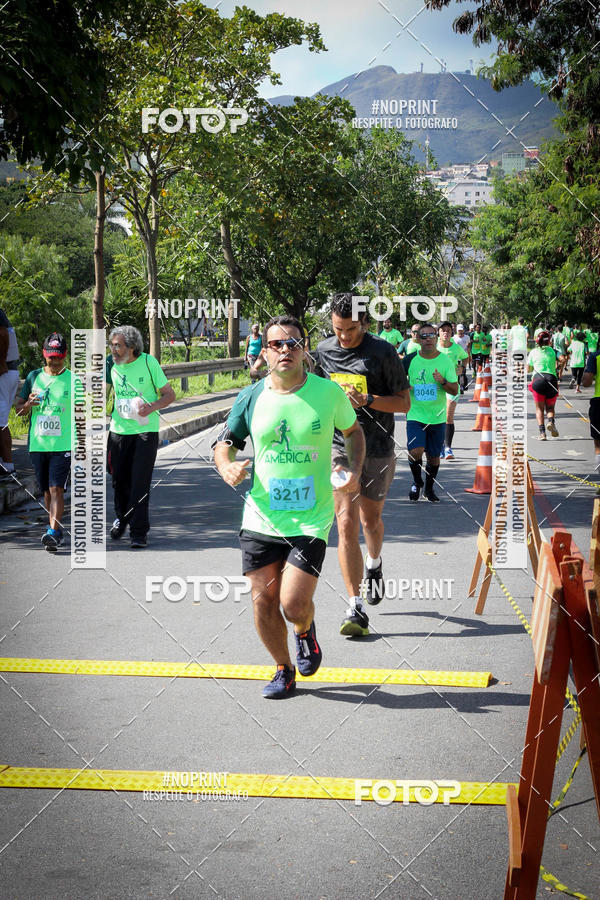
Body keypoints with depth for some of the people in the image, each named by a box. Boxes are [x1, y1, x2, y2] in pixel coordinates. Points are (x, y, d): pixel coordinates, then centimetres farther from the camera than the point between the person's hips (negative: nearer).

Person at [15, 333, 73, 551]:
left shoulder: (73, 380, 2)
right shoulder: (34, 377, 9)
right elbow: (18, 408, 13)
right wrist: (28, 404, -11)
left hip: (63, 445, -3)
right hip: (38, 444, 3)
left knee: (56, 488, -14)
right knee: (47, 491, 10)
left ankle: (53, 533, -19)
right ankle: (56, 528, 24)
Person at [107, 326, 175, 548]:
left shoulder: (148, 362, -6)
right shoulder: (112, 366, 3)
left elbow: (169, 394, -2)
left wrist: (152, 407, -21)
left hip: (145, 430, -4)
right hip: (119, 430, 4)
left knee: (140, 482, -8)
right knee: (119, 480, 11)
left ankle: (139, 531, -2)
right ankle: (122, 518, 37)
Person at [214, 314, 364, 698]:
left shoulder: (329, 392, -3)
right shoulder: (251, 397, 1)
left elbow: (353, 431, 14)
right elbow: (226, 442, 11)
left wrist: (355, 470, -2)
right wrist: (227, 467, -11)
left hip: (311, 521, -2)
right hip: (261, 519, 2)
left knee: (294, 605, -10)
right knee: (263, 600, 4)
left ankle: (306, 632, 28)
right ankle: (284, 670, 27)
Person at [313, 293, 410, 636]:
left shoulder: (383, 352, -7)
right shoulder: (324, 351, 4)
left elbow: (404, 403, -7)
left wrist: (367, 400, -19)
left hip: (378, 450, -1)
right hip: (340, 447, 1)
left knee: (371, 519, 14)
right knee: (346, 524, -10)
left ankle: (374, 565, 50)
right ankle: (356, 610, -10)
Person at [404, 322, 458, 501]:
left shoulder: (446, 361, -1)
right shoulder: (410, 360, -1)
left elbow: (455, 391, -1)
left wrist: (443, 382, -20)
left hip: (437, 417, 1)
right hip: (415, 415, -1)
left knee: (434, 456, 9)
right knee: (415, 452, -17)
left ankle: (429, 488, 33)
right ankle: (417, 482, 12)